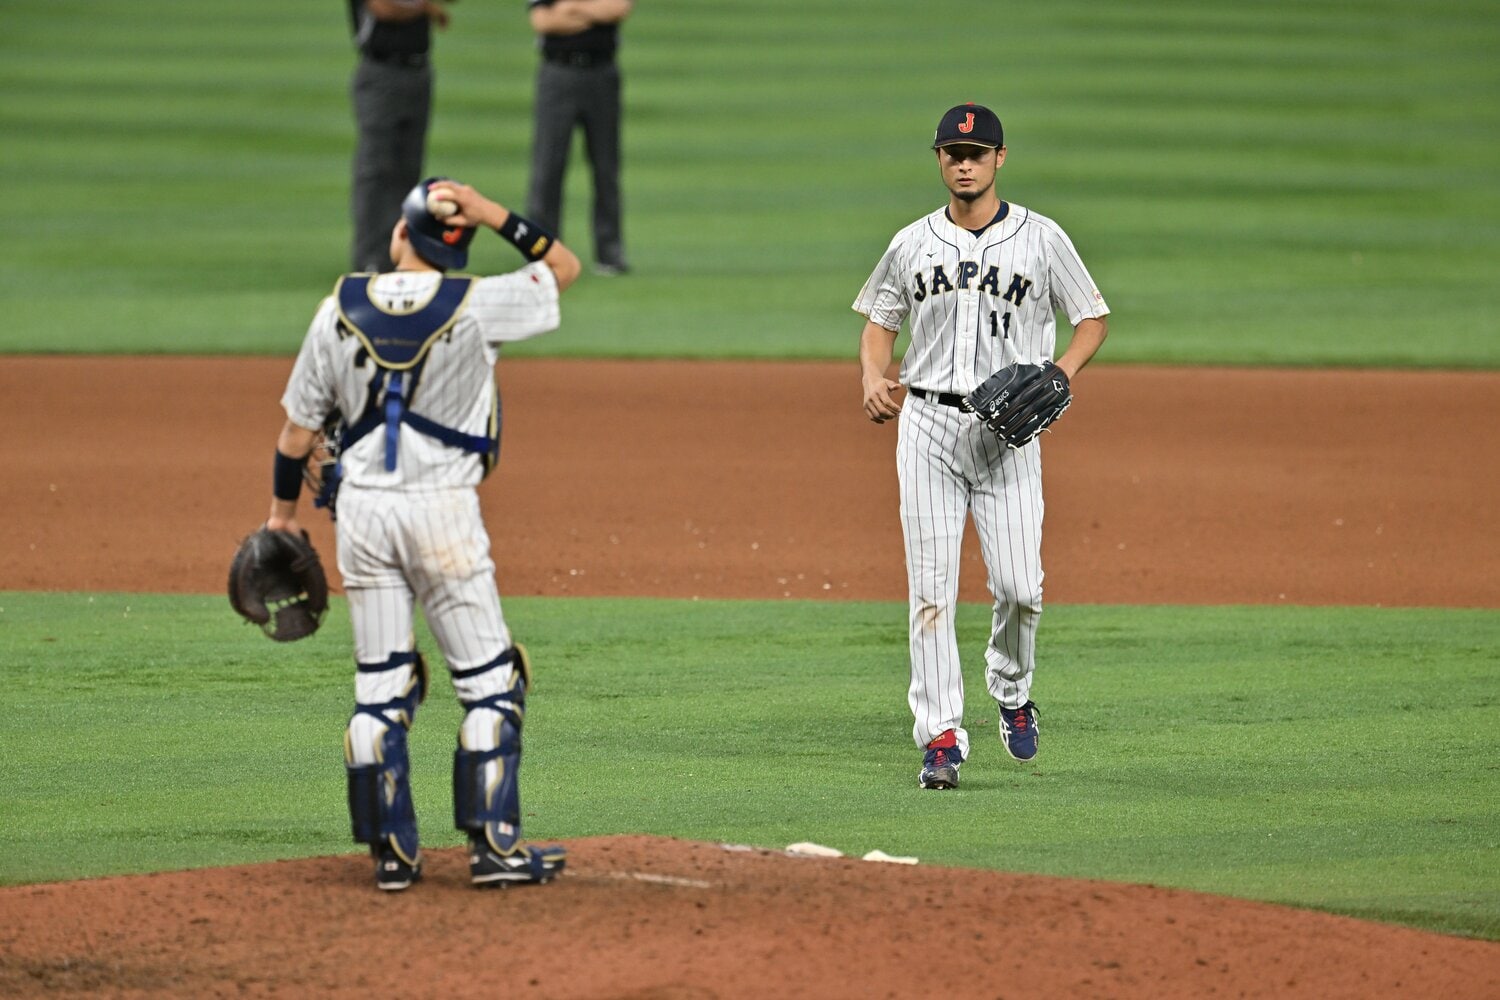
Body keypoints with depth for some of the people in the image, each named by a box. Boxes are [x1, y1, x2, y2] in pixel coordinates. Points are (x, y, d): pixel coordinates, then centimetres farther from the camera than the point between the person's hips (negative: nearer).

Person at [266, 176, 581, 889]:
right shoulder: (477, 307, -9)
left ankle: (391, 851, 8)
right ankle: (492, 844, -1)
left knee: (380, 683, 8)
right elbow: (565, 267, 6)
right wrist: (496, 216, -3)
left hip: (359, 508, 3)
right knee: (489, 679, 5)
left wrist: (283, 509, 18)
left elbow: (298, 426, 5)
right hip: (442, 508, -3)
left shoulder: (340, 309, -1)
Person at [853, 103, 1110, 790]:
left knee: (1018, 585, -7)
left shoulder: (1041, 239, 2)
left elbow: (1093, 320, 7)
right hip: (927, 424, 1)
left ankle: (1012, 692, 23)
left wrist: (1061, 373, -12)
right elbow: (879, 322, 17)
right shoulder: (913, 244, 9)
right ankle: (941, 739, -3)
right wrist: (873, 379, -4)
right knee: (930, 586, -5)